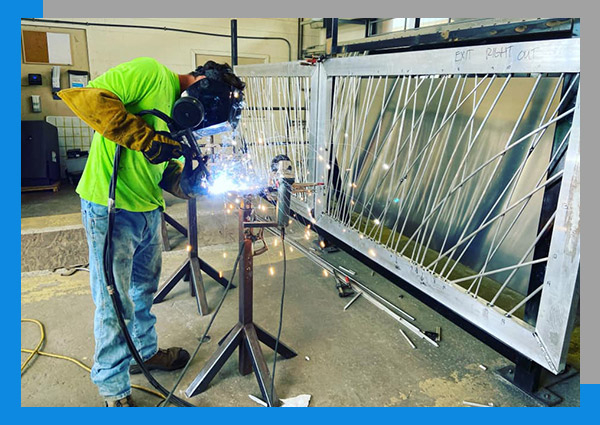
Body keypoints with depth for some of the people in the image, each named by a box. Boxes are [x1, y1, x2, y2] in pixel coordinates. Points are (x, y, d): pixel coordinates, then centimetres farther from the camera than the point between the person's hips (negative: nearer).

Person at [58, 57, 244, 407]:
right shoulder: (150, 73, -13)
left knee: (144, 289, 24)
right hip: (111, 208, -9)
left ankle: (145, 351, 46)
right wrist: (148, 138, -26)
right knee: (116, 305, 3)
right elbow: (84, 97, -25)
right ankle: (114, 389, 23)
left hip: (149, 209, 9)